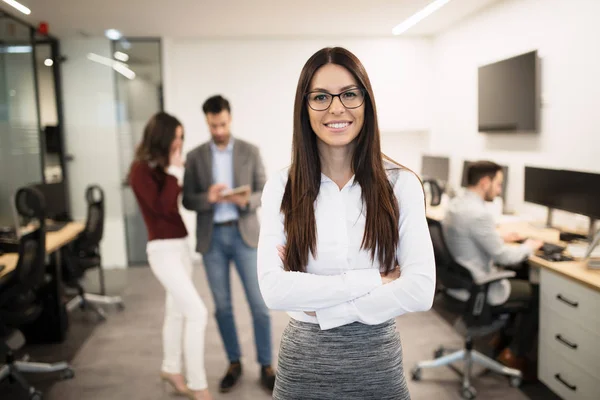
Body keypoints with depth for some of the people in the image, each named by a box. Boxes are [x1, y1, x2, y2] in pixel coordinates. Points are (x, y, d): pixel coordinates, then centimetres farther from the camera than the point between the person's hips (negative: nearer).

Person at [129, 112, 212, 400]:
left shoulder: (163, 166, 9)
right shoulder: (141, 169, -14)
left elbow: (180, 200, 9)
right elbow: (163, 208, -21)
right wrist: (174, 171, -16)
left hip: (180, 245, 8)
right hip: (163, 250, -8)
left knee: (177, 311, 19)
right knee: (197, 313, -11)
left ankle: (171, 369, 37)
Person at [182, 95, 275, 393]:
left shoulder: (250, 151, 1)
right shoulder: (195, 156, 4)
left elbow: (264, 193, 0)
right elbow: (187, 200, 2)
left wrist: (247, 201, -22)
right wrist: (207, 198, -20)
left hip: (244, 234, -1)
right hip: (212, 238, 1)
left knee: (259, 304, 0)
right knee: (222, 305, 9)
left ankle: (266, 367, 14)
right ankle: (234, 363, 25)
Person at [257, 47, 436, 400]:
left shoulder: (401, 184, -8)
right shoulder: (280, 188, -7)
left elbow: (420, 290, -15)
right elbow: (274, 290, -16)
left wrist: (322, 308, -15)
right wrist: (373, 280, -18)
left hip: (377, 361, 0)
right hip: (304, 362, 1)